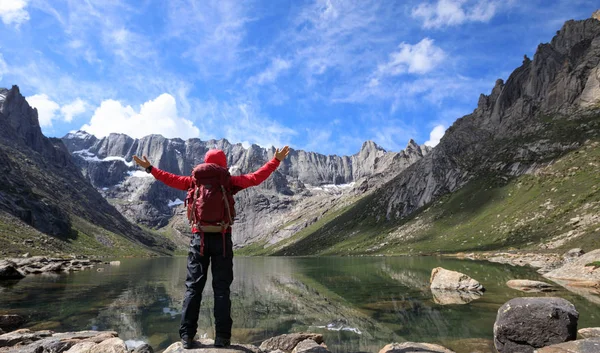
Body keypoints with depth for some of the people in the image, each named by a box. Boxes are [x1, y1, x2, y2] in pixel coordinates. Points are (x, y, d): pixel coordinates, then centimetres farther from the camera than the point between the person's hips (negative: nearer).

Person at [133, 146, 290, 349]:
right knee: (221, 288, 2)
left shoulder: (195, 180, 6)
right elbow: (256, 178, 2)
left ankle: (187, 335, 7)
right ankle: (222, 337, 2)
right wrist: (276, 160, 9)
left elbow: (170, 179, 14)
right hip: (222, 238, -1)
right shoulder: (229, 182, 1)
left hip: (199, 238, 2)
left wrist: (150, 168, 29)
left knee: (193, 286, 8)